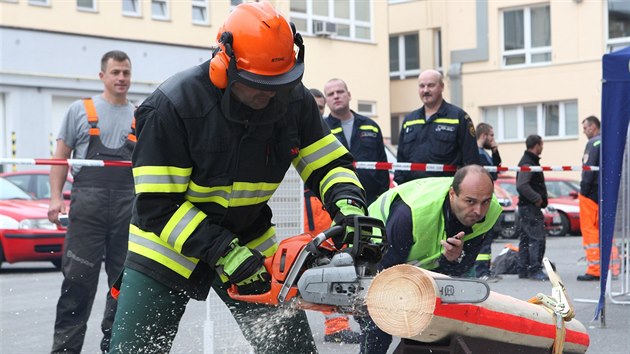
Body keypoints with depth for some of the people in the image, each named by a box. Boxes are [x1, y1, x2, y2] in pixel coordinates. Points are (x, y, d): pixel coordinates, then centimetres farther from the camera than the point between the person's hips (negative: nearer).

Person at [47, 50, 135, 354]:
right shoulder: (80, 110, 11)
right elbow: (61, 157, 8)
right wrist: (56, 197, -4)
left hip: (129, 206, 3)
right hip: (87, 203, -3)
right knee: (78, 278, -6)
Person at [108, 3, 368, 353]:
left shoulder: (294, 100, -12)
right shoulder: (172, 105, -26)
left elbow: (330, 164, -3)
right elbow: (157, 206, -25)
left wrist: (349, 206, -25)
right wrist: (222, 252, -31)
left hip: (250, 241, 4)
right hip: (169, 244, -4)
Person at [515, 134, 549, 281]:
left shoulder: (529, 161, 18)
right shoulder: (527, 163, -15)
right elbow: (522, 186, -27)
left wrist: (539, 198, 15)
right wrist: (537, 198, -20)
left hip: (526, 207, 11)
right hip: (530, 207, -11)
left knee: (525, 239, 13)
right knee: (537, 238, -12)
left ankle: (523, 270, 17)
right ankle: (535, 270, -13)